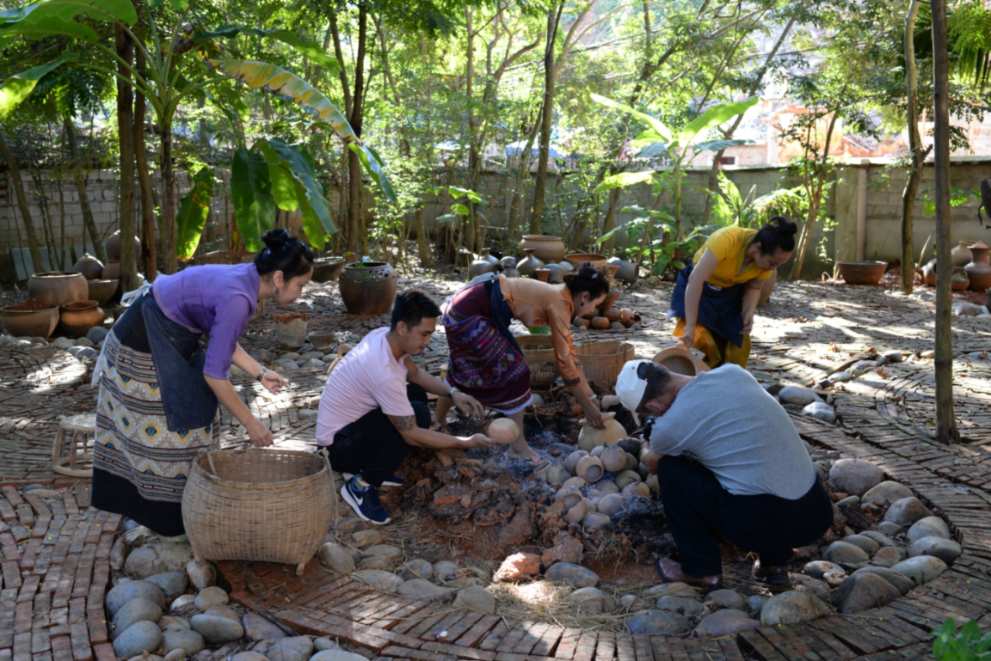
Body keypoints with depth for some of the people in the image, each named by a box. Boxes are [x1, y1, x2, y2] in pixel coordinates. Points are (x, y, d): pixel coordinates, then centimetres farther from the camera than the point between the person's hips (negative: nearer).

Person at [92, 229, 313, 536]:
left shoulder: (244, 280, -5)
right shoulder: (237, 298, -31)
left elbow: (223, 340, 9)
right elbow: (213, 374, -27)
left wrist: (260, 373, 4)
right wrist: (250, 423, -18)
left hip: (165, 340, 9)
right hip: (143, 350, -9)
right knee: (170, 428, 1)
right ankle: (168, 515, 18)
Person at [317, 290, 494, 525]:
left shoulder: (384, 336, -6)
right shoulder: (384, 373, -32)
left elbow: (414, 373, 14)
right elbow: (412, 436, -25)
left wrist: (453, 392, -1)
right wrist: (466, 442, -18)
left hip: (352, 423, 9)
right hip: (339, 445, -9)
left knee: (416, 393, 11)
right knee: (418, 414, -25)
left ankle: (366, 468, 12)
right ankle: (362, 486, -10)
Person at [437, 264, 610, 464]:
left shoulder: (560, 297, 8)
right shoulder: (559, 303, -17)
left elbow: (569, 352, 14)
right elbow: (564, 361, -16)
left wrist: (590, 395, 16)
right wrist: (588, 406, -8)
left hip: (470, 307, 10)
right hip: (469, 313, -10)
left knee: (464, 369, 24)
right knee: (513, 370, -4)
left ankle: (438, 423, 43)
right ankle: (519, 444, 8)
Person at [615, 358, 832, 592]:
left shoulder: (668, 427, -8)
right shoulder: (732, 371, 5)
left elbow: (655, 462, 18)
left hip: (760, 523, -6)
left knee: (671, 470, 10)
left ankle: (701, 570, 17)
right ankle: (774, 563, 27)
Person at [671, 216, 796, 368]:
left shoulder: (768, 257, -19)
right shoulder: (726, 239, -37)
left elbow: (754, 288, -3)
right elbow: (695, 281, -42)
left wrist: (749, 313, -23)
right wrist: (690, 326, -44)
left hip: (730, 293, 5)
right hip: (699, 289, -5)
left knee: (737, 346, -1)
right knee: (699, 340, -21)